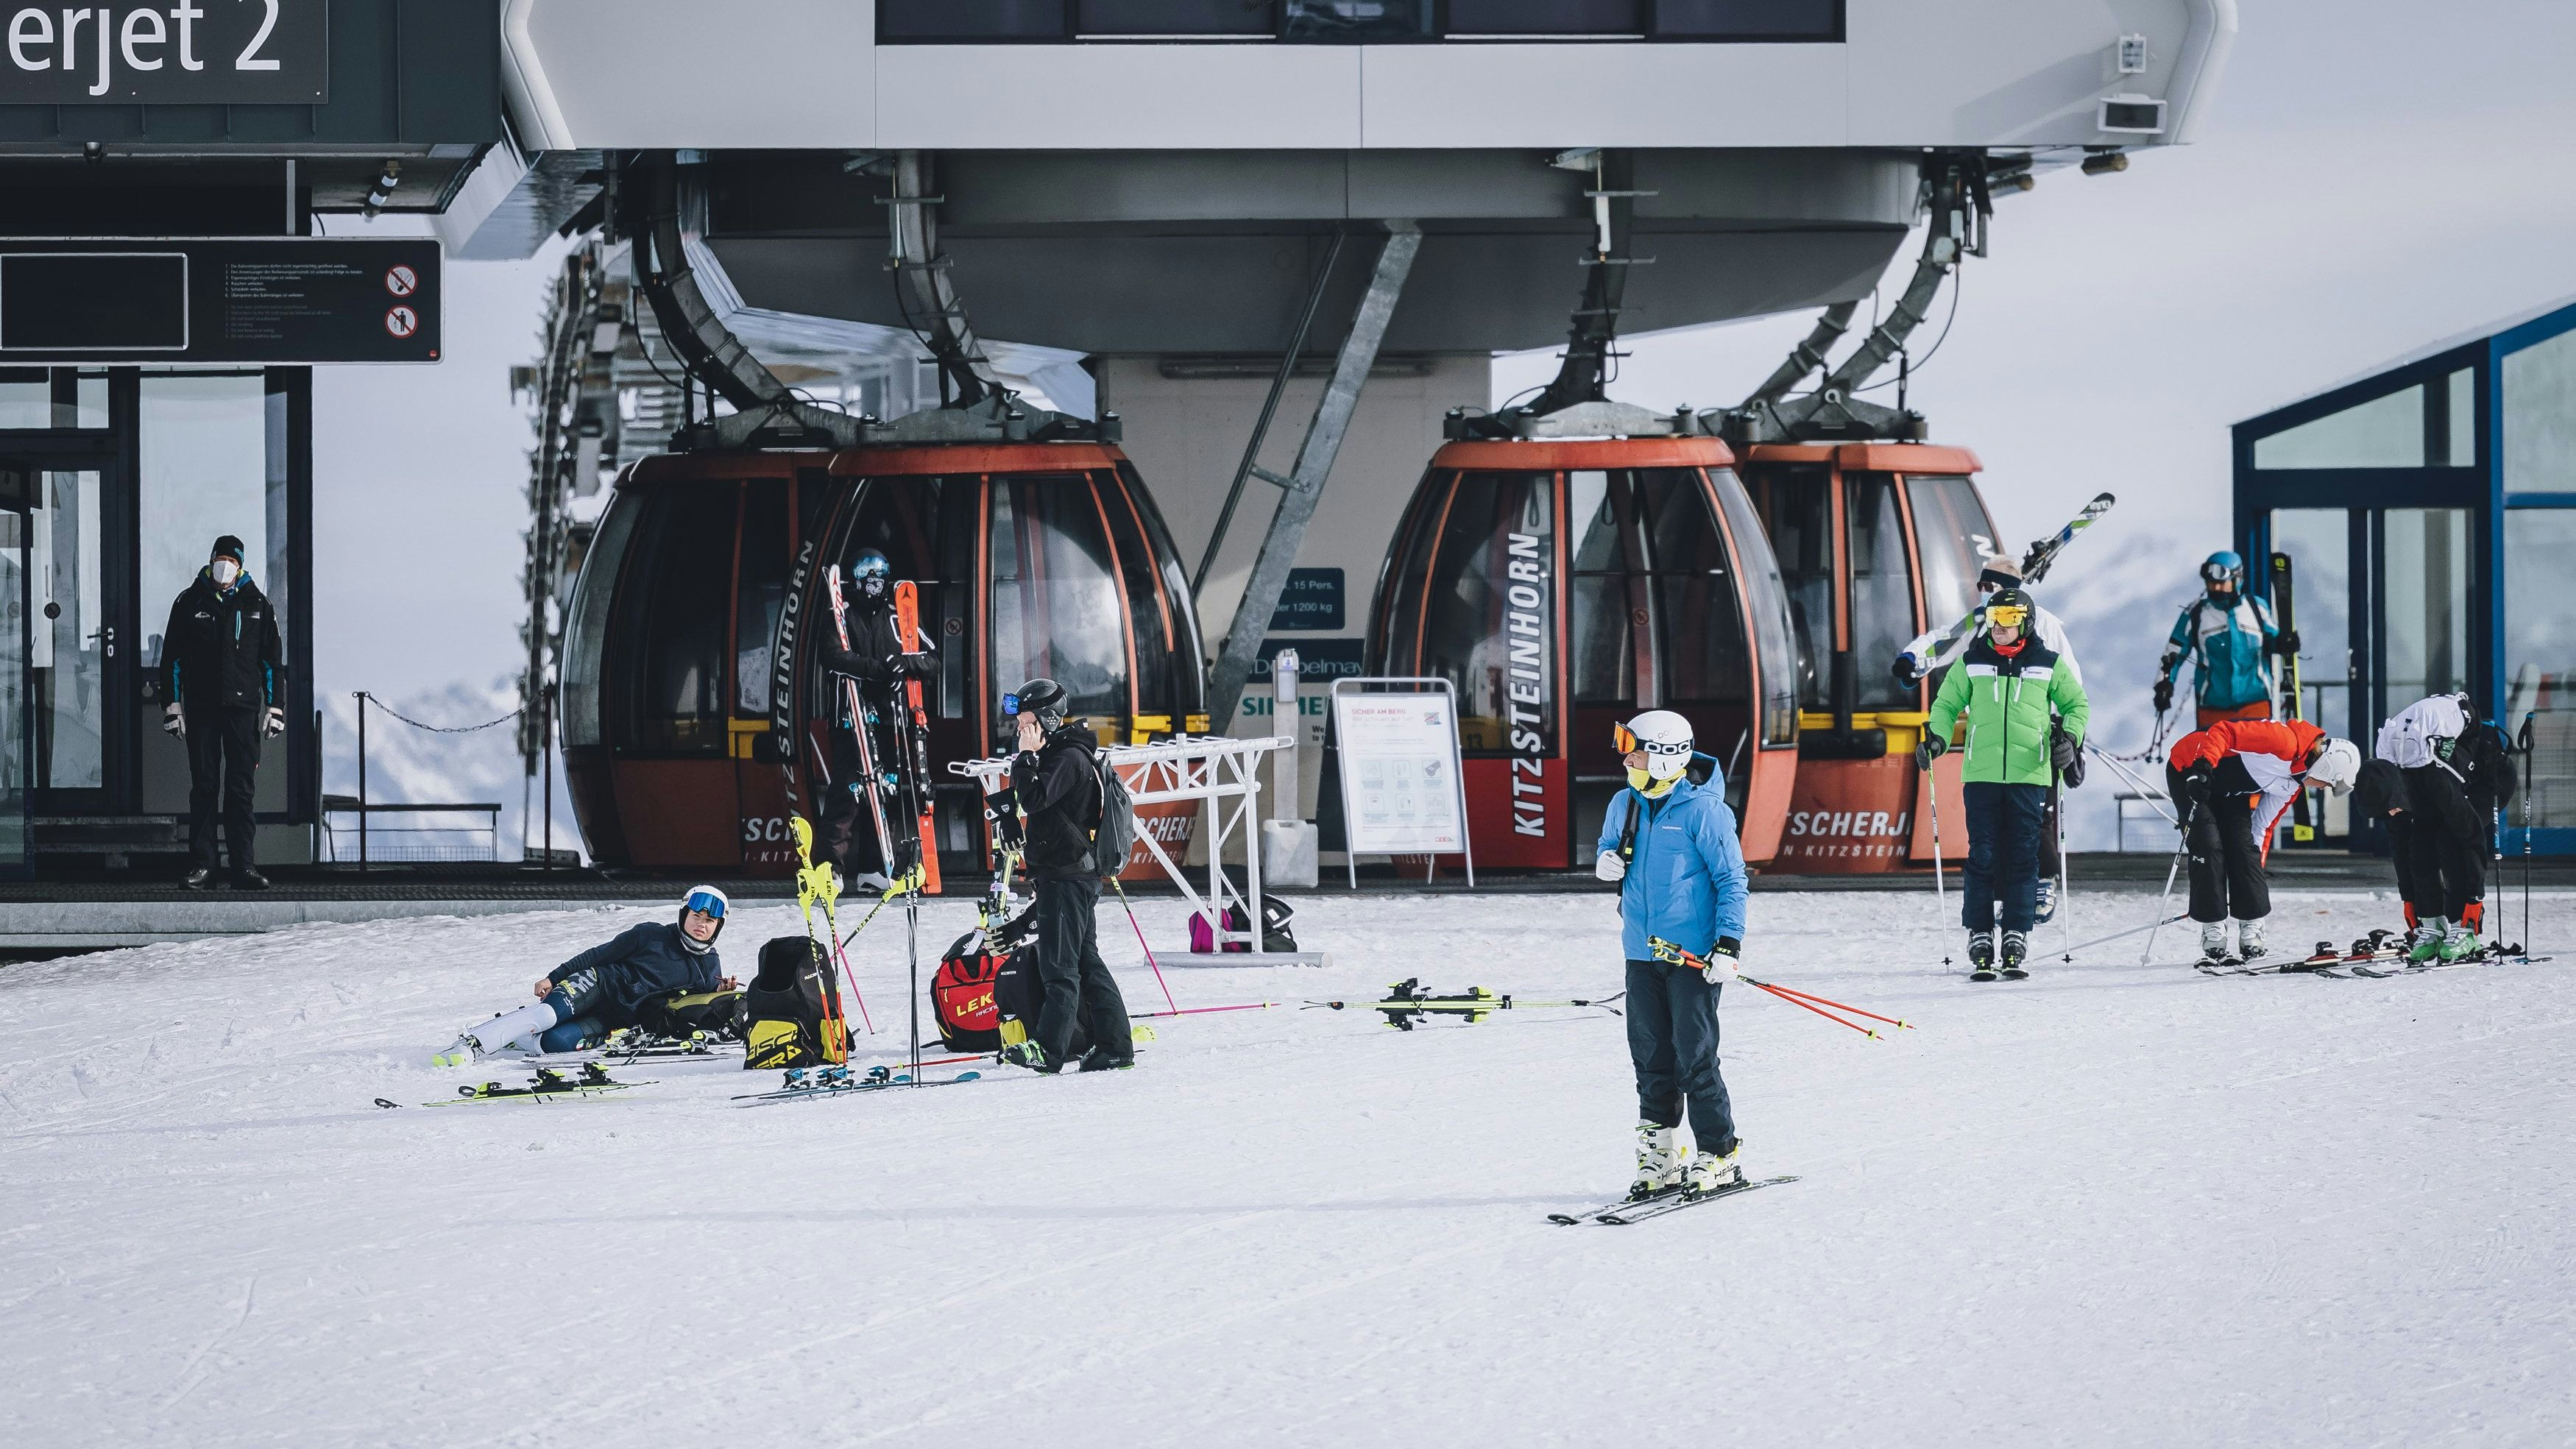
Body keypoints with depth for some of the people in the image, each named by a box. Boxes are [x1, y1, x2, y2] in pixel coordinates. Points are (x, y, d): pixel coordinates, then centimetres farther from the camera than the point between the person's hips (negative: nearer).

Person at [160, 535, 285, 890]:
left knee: (240, 788, 0)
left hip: (243, 708, 0)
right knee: (203, 787, 1)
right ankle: (201, 864, 5)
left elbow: (272, 660, 11)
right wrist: (172, 707, 1)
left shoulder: (256, 604, 8)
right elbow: (172, 657, 8)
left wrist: (275, 709, 5)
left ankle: (244, 865, 2)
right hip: (201, 710, 0)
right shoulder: (189, 603, 6)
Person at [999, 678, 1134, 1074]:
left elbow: (1034, 799, -24)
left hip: (1065, 874, -11)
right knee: (1084, 960, 11)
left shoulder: (1070, 758, -14)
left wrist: (1027, 756, -17)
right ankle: (1114, 1045, 12)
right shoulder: (1057, 754, 18)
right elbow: (1036, 803, 28)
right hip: (1073, 873, 11)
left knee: (1058, 963, -12)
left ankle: (1049, 1048, -15)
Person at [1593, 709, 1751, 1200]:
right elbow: (1609, 846, 26)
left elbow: (1731, 879, -9)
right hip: (1643, 954, 6)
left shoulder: (1702, 810, -11)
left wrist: (1729, 944, -15)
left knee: (1695, 1057, -6)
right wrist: (1606, 861, 0)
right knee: (1651, 1058, 8)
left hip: (1693, 956, -6)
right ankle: (1659, 1154, 15)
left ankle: (1719, 1155, 2)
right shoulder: (1625, 805, 8)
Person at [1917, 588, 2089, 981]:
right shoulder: (1972, 663, 9)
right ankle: (1979, 941, 1)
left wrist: (2070, 738, 0)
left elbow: (2077, 704, 17)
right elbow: (1947, 704, 16)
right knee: (1982, 857, -2)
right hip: (1981, 773, 0)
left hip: (2029, 774, 0)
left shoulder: (2048, 665, 7)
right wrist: (1937, 737, -2)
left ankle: (2016, 942, 2)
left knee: (2023, 858, -1)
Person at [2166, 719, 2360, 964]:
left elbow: (2264, 823, 11)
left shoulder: (2294, 782, 3)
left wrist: (2256, 869, 11)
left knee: (2244, 849, -5)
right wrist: (2203, 767, -43)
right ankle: (2213, 934, -9)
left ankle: (2252, 932, -1)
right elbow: (2223, 731, -31)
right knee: (2208, 847, -16)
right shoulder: (2285, 741, -27)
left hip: (2230, 790, 8)